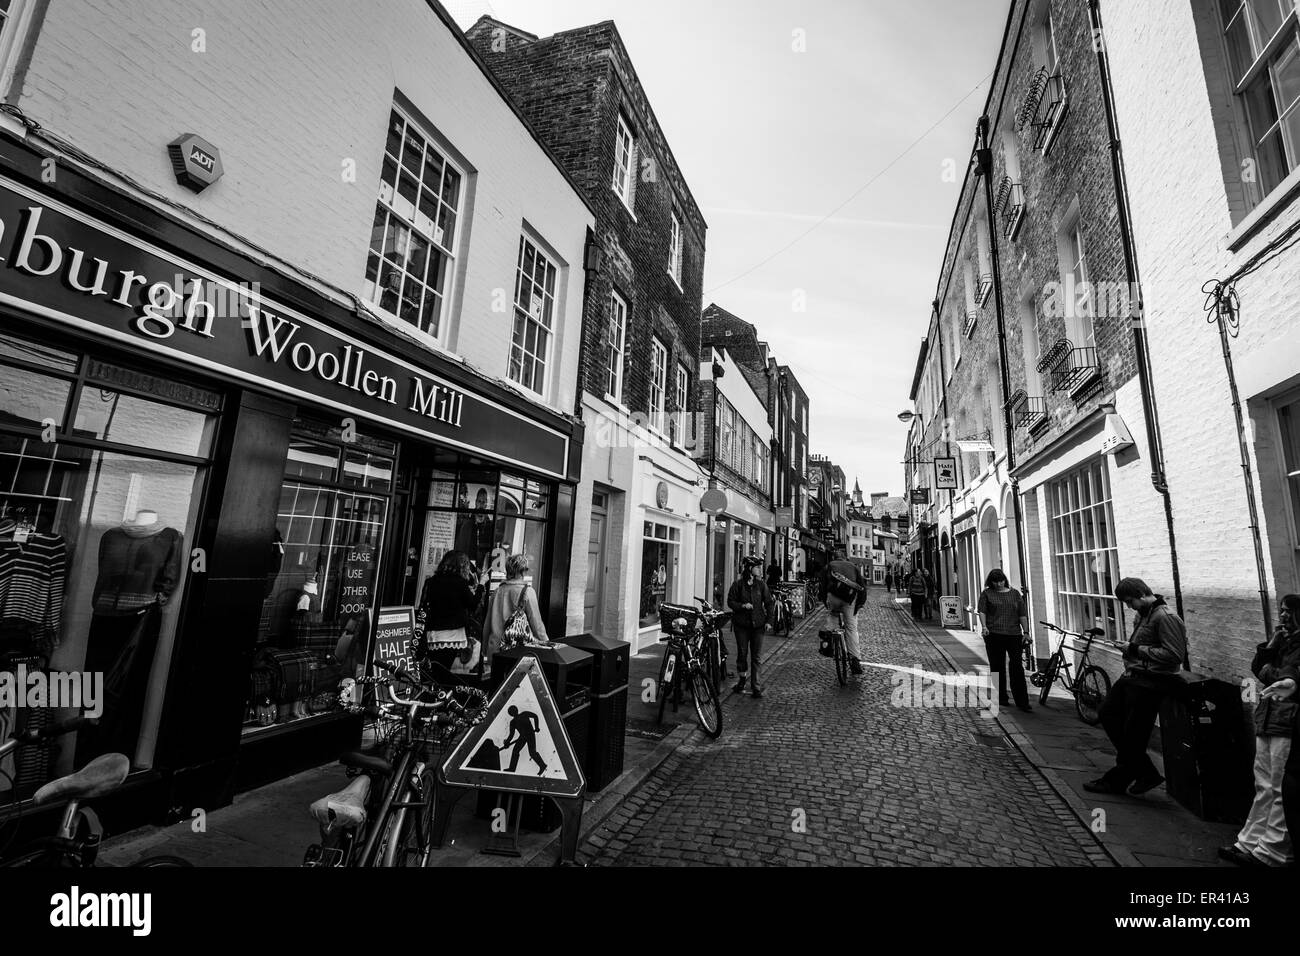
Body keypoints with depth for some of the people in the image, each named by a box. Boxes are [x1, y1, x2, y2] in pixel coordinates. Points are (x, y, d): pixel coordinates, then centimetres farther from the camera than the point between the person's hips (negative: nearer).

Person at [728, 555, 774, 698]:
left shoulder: (761, 583, 2)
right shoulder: (738, 584, -3)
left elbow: (768, 602, 7)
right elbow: (730, 601, -1)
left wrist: (768, 620, 1)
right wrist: (742, 606, -17)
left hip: (758, 624, 1)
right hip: (741, 624, -1)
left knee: (756, 656, 1)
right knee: (742, 653, 7)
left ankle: (755, 685, 9)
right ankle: (741, 680, 26)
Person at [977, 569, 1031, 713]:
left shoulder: (1015, 594, 12)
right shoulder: (986, 593, 5)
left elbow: (1022, 614, 10)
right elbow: (982, 611, -3)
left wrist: (1026, 631, 3)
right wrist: (984, 626, -17)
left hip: (1014, 634, 2)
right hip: (994, 635, -2)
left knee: (1017, 666, -4)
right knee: (997, 666, 5)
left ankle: (1022, 701, 2)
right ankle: (1001, 698, 16)